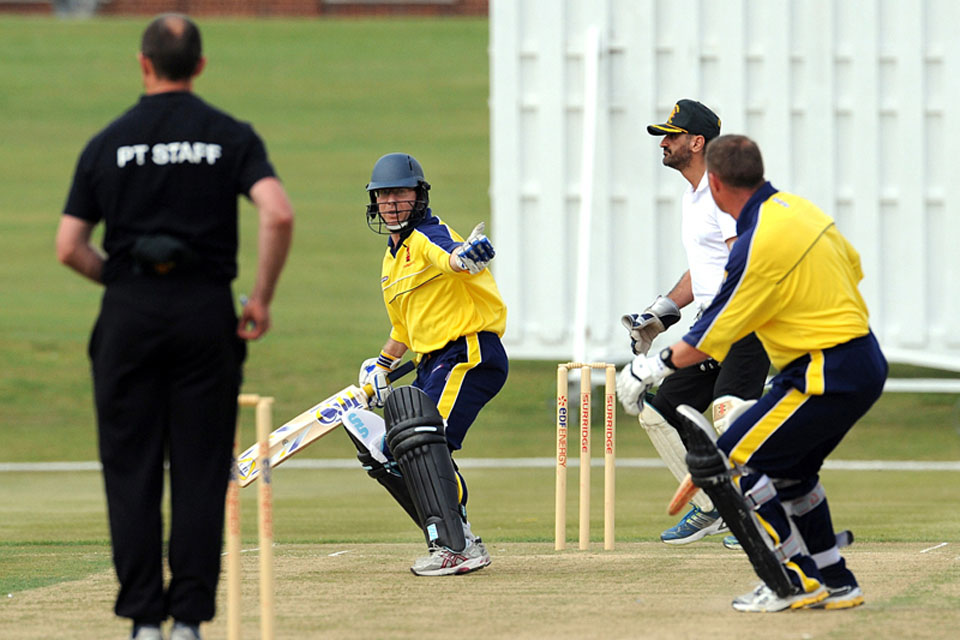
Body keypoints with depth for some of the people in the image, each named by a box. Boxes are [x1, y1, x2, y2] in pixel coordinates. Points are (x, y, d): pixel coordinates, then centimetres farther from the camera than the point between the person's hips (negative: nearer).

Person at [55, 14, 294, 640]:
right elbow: (279, 216, -13)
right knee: (201, 472, 3)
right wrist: (262, 299, -2)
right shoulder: (231, 136, 2)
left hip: (129, 312, 0)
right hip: (207, 308, 0)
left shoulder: (108, 143, 5)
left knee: (131, 470, 4)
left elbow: (70, 247, 2)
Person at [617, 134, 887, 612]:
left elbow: (711, 338, -14)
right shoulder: (798, 208, 7)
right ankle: (835, 582, 25)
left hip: (829, 376, -10)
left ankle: (796, 580, -4)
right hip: (865, 365, 10)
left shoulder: (759, 245, -20)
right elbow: (851, 265, 20)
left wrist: (652, 368, 0)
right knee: (789, 471, 22)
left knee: (735, 460, -6)